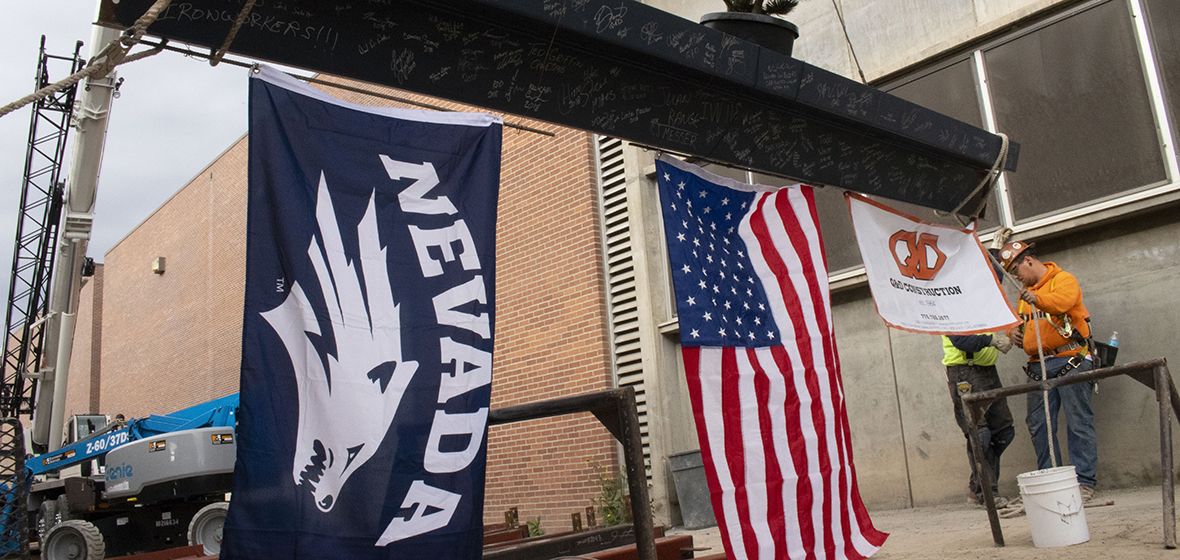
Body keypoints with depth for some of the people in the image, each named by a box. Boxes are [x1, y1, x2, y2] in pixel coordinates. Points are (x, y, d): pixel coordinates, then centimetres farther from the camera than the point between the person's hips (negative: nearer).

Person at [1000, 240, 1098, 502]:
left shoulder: (1064, 280, -1)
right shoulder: (1025, 293, 22)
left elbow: (1062, 301, -22)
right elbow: (1018, 320, 28)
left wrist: (1038, 299, -42)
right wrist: (1013, 330, 5)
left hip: (1069, 361, -7)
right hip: (1038, 367, 7)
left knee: (1078, 422, -6)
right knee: (1039, 426, 4)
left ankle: (1084, 482, 0)